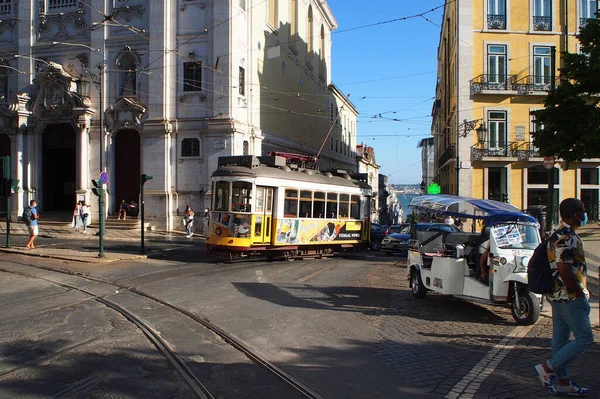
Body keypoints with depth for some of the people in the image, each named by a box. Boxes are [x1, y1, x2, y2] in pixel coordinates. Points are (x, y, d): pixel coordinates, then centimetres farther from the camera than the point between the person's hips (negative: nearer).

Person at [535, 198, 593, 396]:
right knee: (584, 338, -2)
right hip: (570, 297, -10)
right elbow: (566, 272, -26)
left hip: (559, 295, 10)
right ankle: (547, 368, 0)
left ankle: (562, 382, 21)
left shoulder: (558, 233, 12)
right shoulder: (568, 238, -21)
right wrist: (581, 295, -15)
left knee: (560, 339, 12)